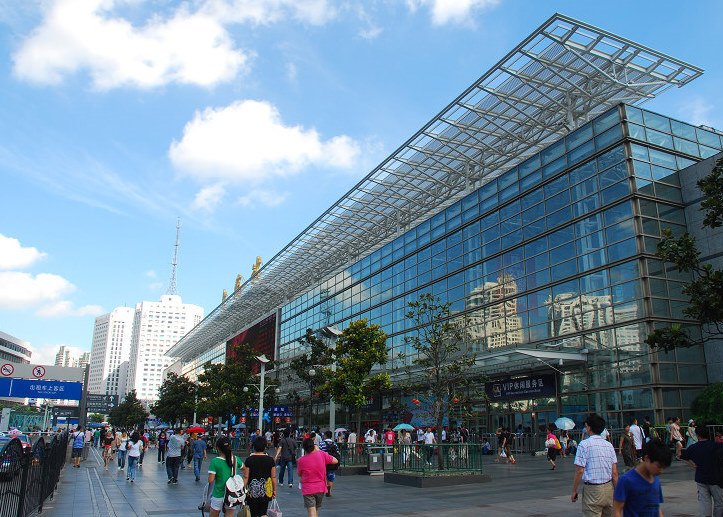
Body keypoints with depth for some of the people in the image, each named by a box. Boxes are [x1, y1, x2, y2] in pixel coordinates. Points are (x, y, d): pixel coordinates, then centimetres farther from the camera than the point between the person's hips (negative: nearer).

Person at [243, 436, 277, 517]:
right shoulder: (270, 460, -2)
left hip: (252, 491, -1)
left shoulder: (249, 460, -7)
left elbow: (246, 477, -6)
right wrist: (274, 490, 13)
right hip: (266, 491, 2)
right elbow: (273, 477, 2)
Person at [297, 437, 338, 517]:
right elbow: (335, 461, 4)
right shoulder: (322, 454, -10)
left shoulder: (301, 460, -12)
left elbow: (299, 474, 2)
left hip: (308, 489, -3)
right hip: (321, 488, 3)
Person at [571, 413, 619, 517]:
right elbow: (614, 472, 6)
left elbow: (580, 471, -12)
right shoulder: (609, 445, 6)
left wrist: (574, 491, -4)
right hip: (608, 488, 5)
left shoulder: (584, 444, -9)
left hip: (592, 489, -5)